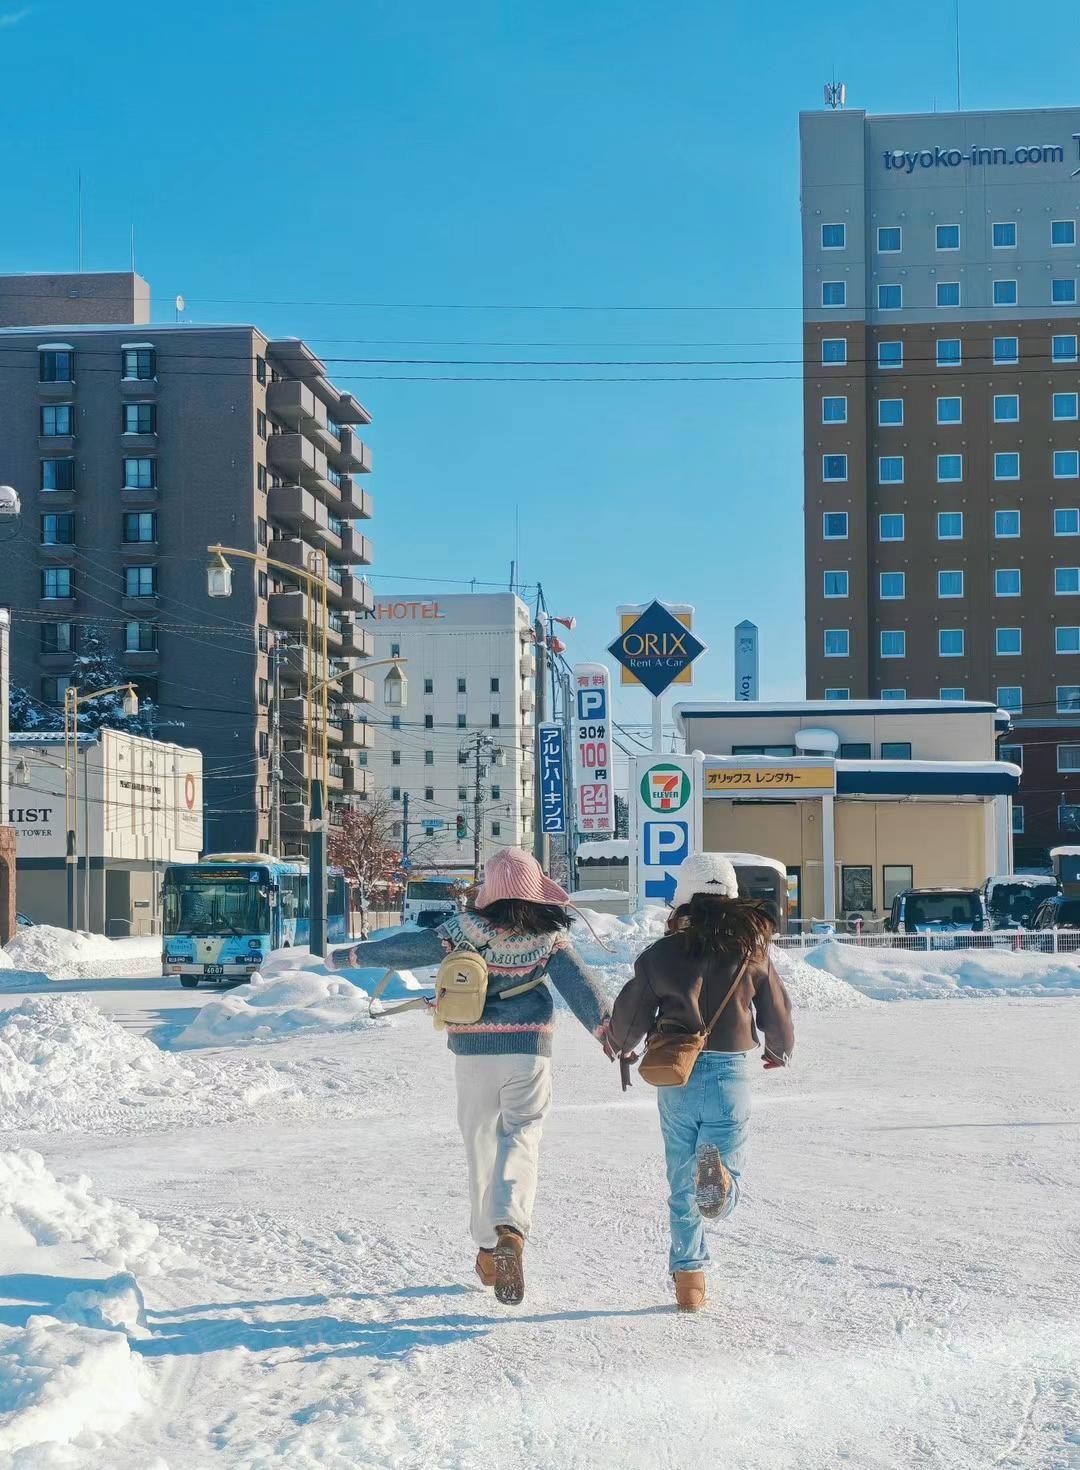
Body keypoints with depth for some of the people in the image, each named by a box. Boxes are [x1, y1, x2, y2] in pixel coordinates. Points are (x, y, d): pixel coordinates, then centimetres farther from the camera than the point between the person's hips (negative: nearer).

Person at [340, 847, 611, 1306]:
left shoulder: (466, 930, -3)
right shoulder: (550, 936, -4)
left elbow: (409, 948, 3)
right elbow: (578, 983, -14)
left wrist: (358, 954, 16)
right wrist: (606, 1027, -19)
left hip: (473, 1052, 1)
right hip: (527, 1052, -1)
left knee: (481, 1144, 14)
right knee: (521, 1139, -1)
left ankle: (488, 1248, 20)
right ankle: (511, 1226, -28)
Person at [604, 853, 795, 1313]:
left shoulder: (662, 954, -3)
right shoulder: (751, 949, -3)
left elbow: (631, 1014, 6)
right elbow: (777, 1013, 7)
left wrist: (616, 1044, 29)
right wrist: (780, 1050, 29)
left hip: (675, 1080, 1)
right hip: (731, 1073, -1)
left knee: (681, 1187, 16)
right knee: (724, 1198, 2)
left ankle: (689, 1278, 17)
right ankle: (719, 1172, -32)